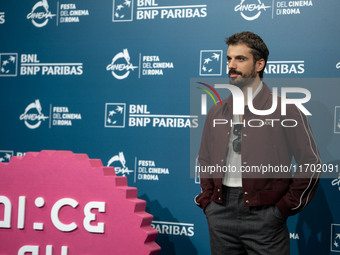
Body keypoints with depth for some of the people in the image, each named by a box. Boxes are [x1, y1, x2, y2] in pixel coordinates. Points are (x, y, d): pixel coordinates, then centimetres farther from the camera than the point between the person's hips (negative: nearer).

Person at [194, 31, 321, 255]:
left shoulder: (285, 110, -2)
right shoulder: (217, 113, 12)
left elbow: (310, 164, -3)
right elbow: (204, 161, 21)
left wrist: (284, 208, -6)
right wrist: (207, 201, 9)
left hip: (264, 218, -4)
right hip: (221, 216, 4)